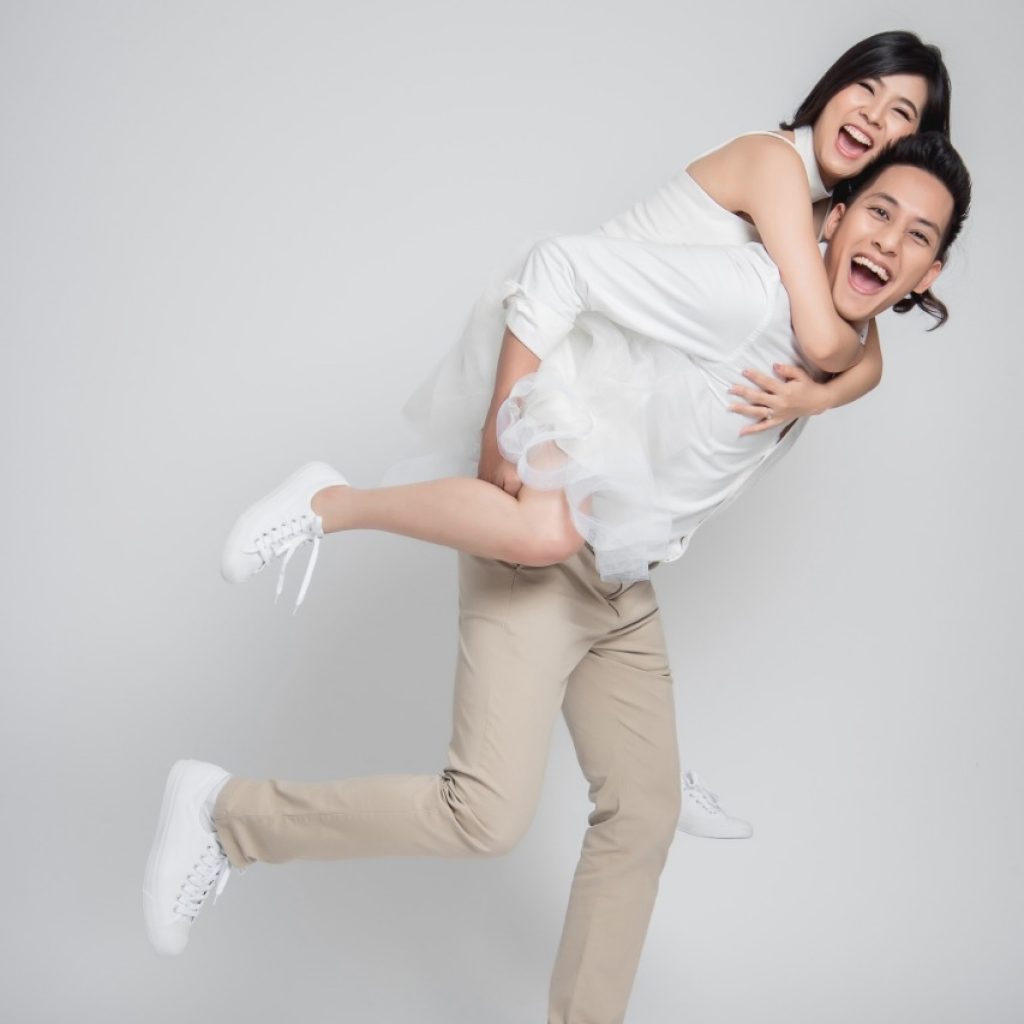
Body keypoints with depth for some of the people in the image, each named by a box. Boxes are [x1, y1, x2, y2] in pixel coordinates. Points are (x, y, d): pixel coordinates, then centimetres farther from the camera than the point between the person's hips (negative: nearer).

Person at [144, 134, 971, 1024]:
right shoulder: (751, 290, -20)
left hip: (625, 592, 9)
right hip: (542, 552, -9)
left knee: (644, 816, 11)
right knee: (488, 815, -18)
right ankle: (225, 810, 0)